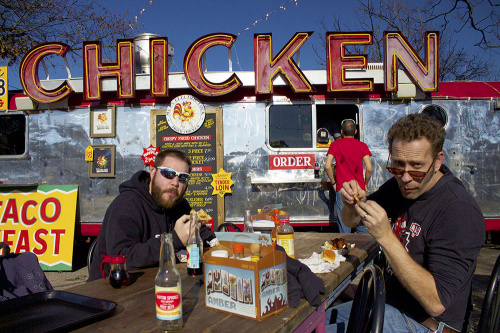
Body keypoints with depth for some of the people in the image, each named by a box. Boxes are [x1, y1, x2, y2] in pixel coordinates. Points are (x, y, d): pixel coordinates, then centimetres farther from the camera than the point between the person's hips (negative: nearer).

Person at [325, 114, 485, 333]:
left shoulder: (459, 210, -27)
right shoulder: (399, 185, -3)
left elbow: (436, 303, -30)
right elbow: (351, 221, 11)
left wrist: (386, 237, -36)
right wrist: (352, 203, -14)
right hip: (390, 302, 8)